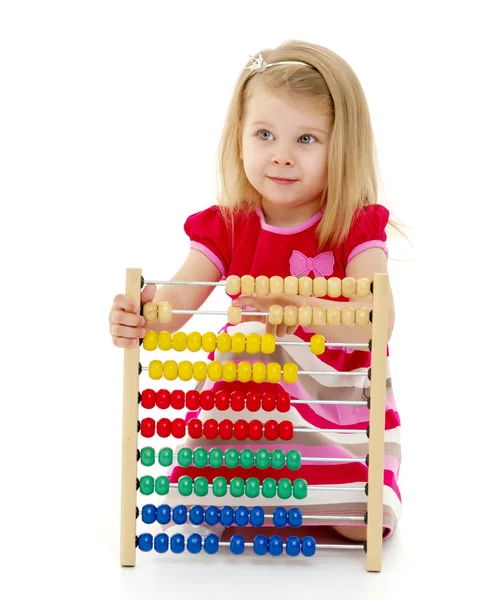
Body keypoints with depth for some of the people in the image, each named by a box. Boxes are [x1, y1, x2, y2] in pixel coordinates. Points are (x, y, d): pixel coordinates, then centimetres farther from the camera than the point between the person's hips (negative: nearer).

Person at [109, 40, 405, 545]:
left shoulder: (356, 229, -10)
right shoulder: (225, 228, -3)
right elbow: (173, 304, -13)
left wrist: (300, 309, -43)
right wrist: (139, 320, -37)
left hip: (337, 400, -1)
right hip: (243, 395, 2)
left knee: (360, 521, -17)